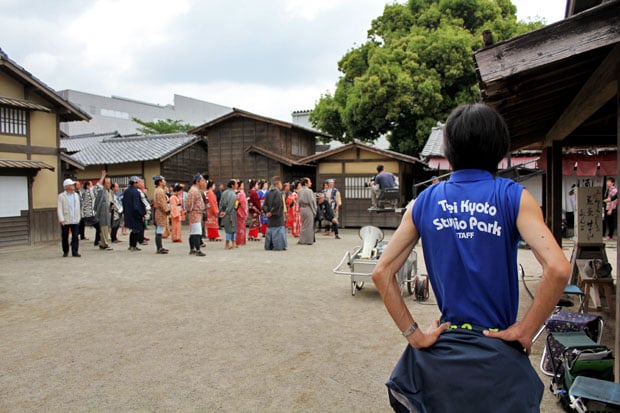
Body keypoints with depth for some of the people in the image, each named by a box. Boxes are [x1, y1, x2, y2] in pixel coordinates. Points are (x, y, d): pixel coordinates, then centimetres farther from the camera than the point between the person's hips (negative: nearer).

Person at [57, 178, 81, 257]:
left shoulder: (76, 195, 12)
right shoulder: (61, 196, -1)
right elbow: (59, 209, -7)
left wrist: (78, 217, 9)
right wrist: (61, 219, -15)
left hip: (75, 220, 3)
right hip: (65, 221, -3)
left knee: (75, 236, -3)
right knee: (65, 237, 6)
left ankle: (75, 252, 0)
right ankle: (65, 252, 19)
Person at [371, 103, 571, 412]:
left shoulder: (423, 202, -1)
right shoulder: (514, 197, -9)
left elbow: (382, 272, -5)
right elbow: (558, 269, -21)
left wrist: (414, 335, -2)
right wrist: (525, 331, -10)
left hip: (440, 353, 2)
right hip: (498, 355, -1)